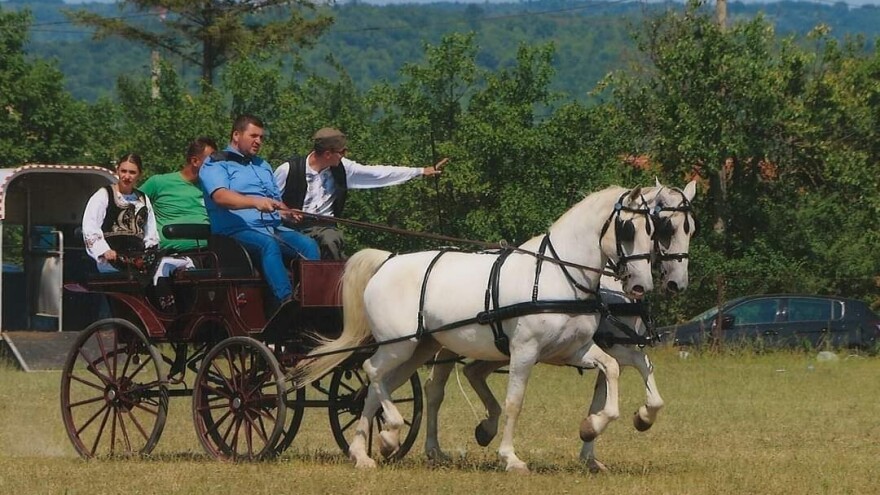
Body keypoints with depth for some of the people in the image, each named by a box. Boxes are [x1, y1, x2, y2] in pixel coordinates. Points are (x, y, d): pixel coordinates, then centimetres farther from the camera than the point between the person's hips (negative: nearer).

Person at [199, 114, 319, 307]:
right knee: (269, 245, -38)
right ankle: (286, 302, -52)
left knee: (309, 244, -21)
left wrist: (288, 212, 4)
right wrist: (255, 202, -33)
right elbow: (220, 196, -16)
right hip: (237, 231, -7)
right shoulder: (216, 164, 4)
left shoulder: (263, 166, 30)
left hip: (274, 227, 7)